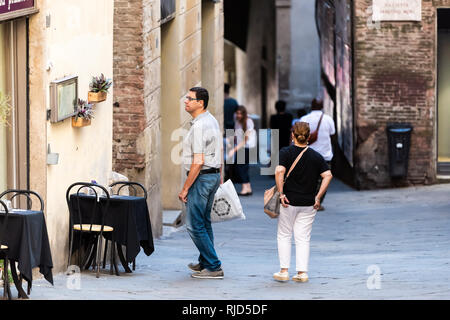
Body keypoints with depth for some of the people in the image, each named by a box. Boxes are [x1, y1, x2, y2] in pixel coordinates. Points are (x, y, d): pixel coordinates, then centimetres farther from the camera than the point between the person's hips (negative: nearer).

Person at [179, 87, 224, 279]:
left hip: (201, 177, -10)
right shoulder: (212, 120, 11)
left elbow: (197, 162, -24)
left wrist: (185, 188, -19)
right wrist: (220, 175, 31)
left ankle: (214, 267, -7)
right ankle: (204, 263, 28)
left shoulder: (199, 126, -21)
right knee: (204, 222, 19)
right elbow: (219, 150, 21)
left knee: (194, 225, -7)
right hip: (213, 175, 10)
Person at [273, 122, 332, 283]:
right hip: (308, 203, 2)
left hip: (289, 202, -2)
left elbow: (279, 171, -21)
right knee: (303, 238, 9)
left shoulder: (285, 152, -6)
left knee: (284, 235, 12)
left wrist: (281, 193, -15)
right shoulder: (316, 156, 2)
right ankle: (302, 272, 5)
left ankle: (284, 271, 10)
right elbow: (328, 175, -5)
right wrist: (318, 197, -1)